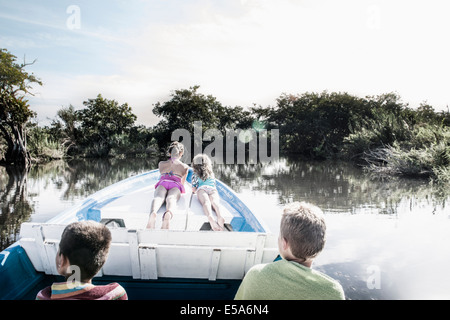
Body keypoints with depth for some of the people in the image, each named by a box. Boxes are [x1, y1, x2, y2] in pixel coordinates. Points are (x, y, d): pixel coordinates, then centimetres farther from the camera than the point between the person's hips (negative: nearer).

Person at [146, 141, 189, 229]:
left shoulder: (161, 164, 36)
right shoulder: (185, 167, 32)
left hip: (162, 182, 1)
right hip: (175, 185, -1)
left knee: (158, 198, -31)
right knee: (171, 199, -33)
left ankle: (153, 214, -69)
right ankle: (168, 214, -71)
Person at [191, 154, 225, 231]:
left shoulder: (194, 175, 30)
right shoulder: (212, 174, 38)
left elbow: (193, 190, 27)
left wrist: (194, 191, 52)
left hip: (201, 189, -2)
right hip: (213, 190, 2)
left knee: (206, 202, -31)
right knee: (214, 201, -28)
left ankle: (210, 217, -66)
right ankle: (219, 216, -64)